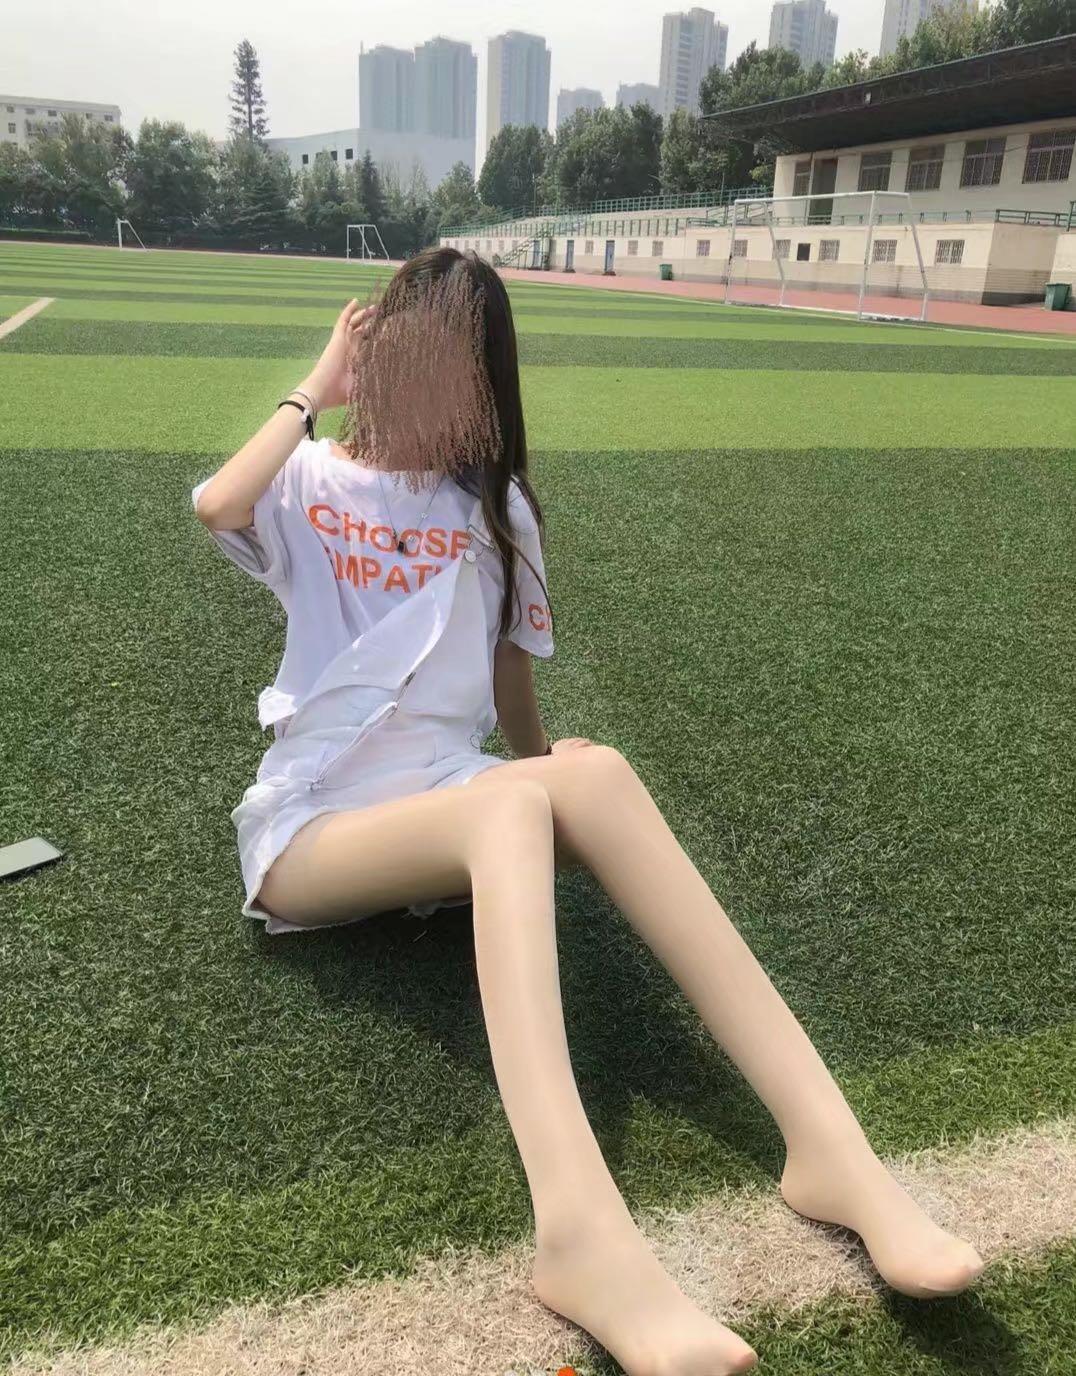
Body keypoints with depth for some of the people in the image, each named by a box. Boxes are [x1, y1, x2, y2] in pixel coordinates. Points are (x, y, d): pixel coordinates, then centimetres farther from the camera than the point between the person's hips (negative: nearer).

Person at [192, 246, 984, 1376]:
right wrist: (315, 389, -5)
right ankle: (581, 1230, -54)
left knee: (590, 773, -32)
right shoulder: (312, 483, 7)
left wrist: (543, 771, 13)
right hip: (309, 835, -2)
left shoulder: (494, 508, 15)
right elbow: (216, 506, -17)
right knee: (515, 803, -36)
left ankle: (827, 1144, -39)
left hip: (452, 804, 3)